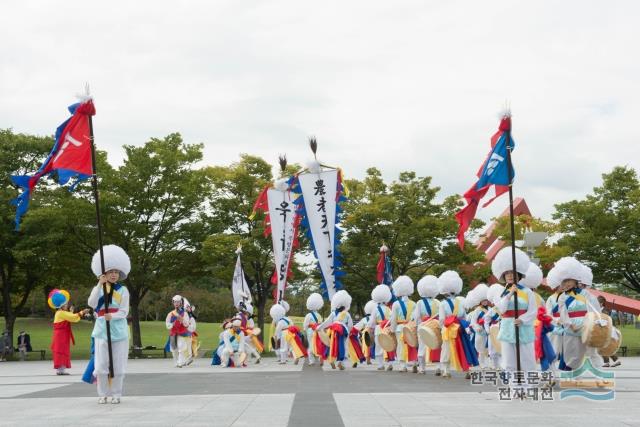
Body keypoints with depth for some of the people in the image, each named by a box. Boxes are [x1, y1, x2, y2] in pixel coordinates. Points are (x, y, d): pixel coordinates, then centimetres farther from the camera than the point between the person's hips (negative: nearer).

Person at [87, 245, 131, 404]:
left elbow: (124, 312, -3)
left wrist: (112, 316, -23)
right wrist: (100, 285, -18)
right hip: (102, 330, 1)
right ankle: (103, 394, 9)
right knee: (101, 364, -1)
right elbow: (92, 304, -12)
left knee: (118, 364, 1)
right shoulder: (98, 288, 6)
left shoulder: (123, 290, 3)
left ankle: (116, 394, 11)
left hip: (119, 331, -1)